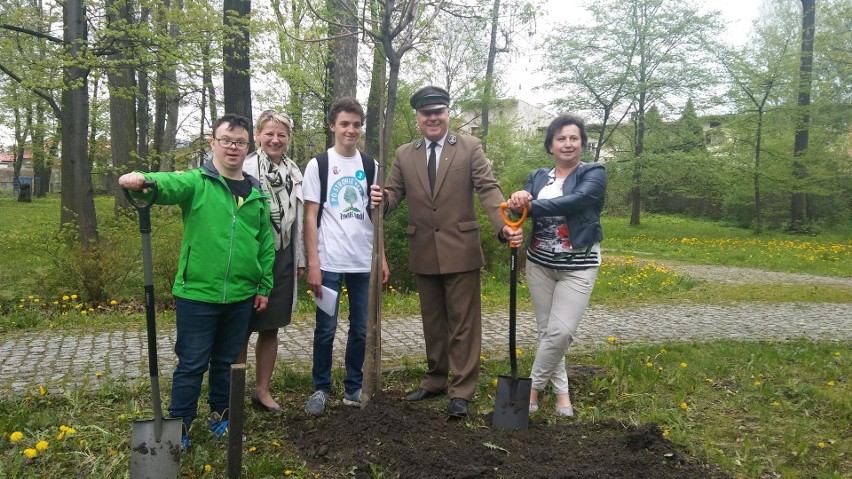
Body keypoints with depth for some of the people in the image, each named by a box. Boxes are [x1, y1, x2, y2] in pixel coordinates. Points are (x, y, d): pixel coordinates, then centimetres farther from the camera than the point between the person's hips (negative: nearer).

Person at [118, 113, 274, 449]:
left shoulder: (256, 194, 8)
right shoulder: (196, 182, -5)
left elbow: (266, 243, 11)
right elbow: (168, 184, -27)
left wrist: (264, 287, 9)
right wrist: (142, 181, -49)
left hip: (241, 296, 4)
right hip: (197, 294, -4)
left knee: (226, 361, 19)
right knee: (191, 364, 7)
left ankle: (221, 415, 36)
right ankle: (180, 426, 24)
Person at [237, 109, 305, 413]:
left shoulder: (295, 173, 7)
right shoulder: (245, 169, -9)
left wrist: (301, 259, 12)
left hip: (282, 260, 5)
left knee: (270, 328, 13)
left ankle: (262, 390, 26)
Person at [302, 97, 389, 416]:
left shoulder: (370, 166, 10)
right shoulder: (318, 165, 0)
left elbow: (375, 215, 12)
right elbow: (311, 217, -3)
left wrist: (382, 257, 7)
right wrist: (313, 263, -10)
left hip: (363, 262, 3)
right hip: (329, 262, -3)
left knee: (360, 329, 9)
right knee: (326, 330, 4)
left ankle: (353, 387, 22)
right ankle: (321, 389, 19)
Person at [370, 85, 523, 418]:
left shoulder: (470, 147, -1)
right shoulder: (404, 155, 9)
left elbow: (488, 189, -10)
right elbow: (394, 193, 6)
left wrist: (505, 225, -26)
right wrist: (382, 199, -20)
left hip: (460, 250, -3)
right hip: (423, 252, 4)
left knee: (463, 322, 2)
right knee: (432, 321, 15)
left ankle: (461, 392, 11)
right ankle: (435, 381, 30)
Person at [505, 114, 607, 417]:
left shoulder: (594, 174, -5)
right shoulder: (538, 177, 8)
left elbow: (576, 200, -24)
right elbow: (526, 207, -9)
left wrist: (531, 206, -35)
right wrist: (519, 201, -34)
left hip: (578, 265, -4)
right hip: (540, 262, 4)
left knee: (560, 332, -10)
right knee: (546, 330, 7)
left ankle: (534, 386, 9)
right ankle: (561, 389, 21)